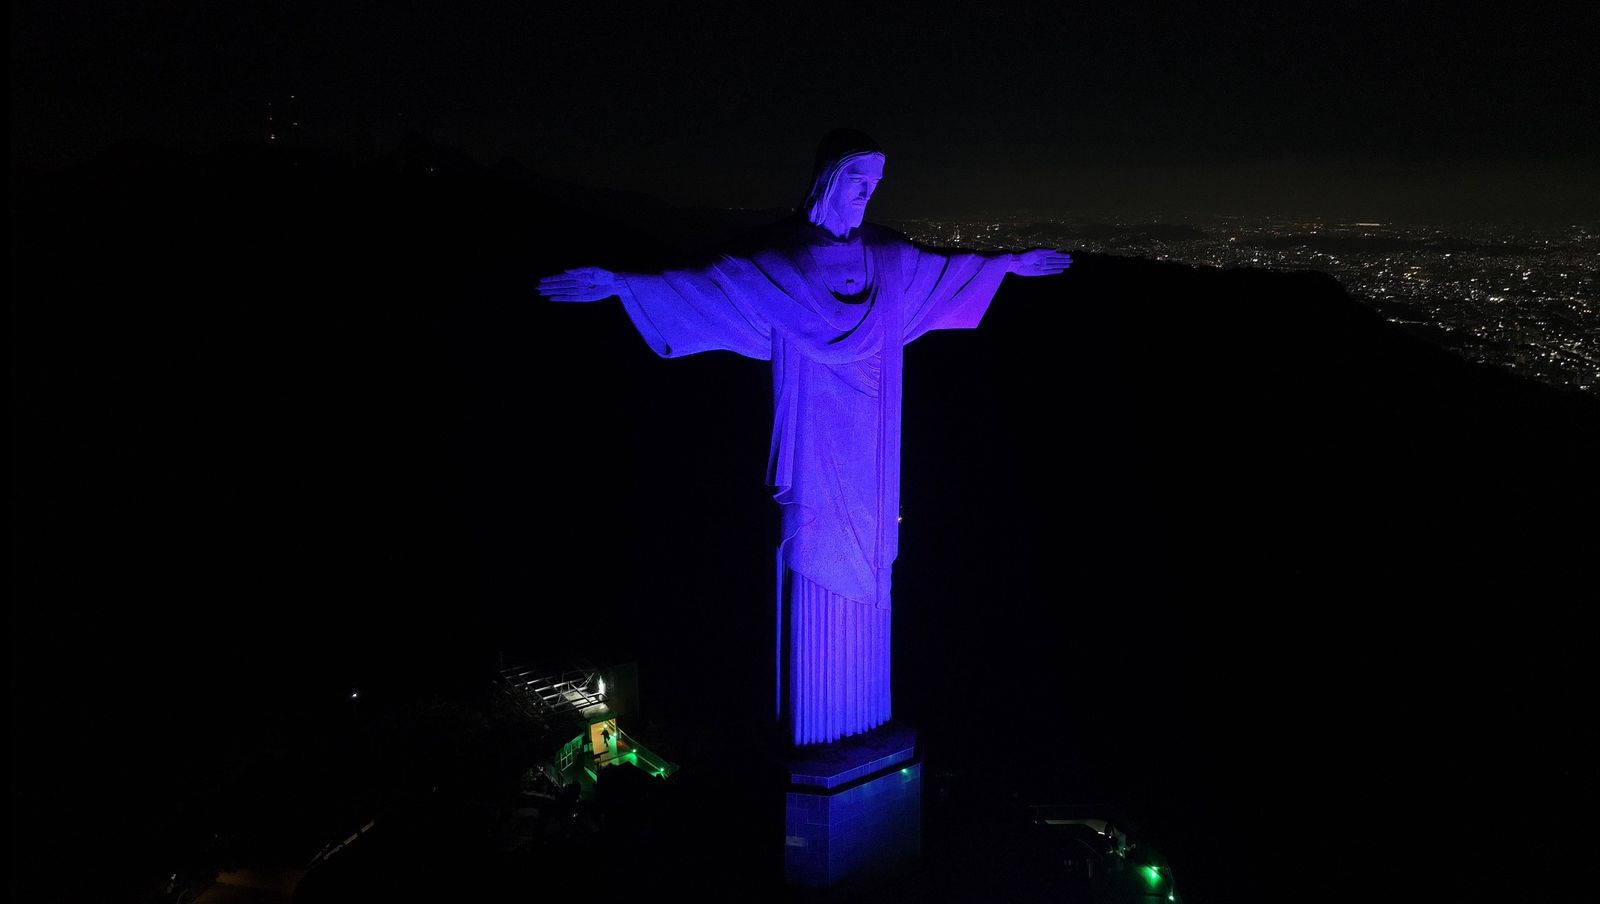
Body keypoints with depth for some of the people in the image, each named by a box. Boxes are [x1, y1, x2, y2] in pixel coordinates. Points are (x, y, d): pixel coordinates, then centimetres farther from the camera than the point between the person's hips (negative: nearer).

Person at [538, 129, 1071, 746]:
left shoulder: (887, 254, 8)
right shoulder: (777, 254, -7)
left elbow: (943, 268, 25)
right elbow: (710, 282, -16)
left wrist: (1008, 263, 34)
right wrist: (623, 284, -27)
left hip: (870, 450, 5)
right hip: (817, 448, -5)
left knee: (864, 575, 13)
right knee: (819, 576, 0)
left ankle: (864, 730, 27)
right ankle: (812, 737, 13)